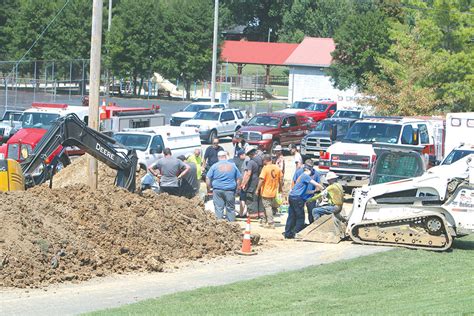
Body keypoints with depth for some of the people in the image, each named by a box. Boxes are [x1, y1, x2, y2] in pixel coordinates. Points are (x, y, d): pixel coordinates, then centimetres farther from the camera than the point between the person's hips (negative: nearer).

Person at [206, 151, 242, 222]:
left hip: (218, 190, -1)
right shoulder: (232, 166, 7)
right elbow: (238, 179, 11)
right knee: (230, 208, 8)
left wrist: (209, 188, 10)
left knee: (218, 208, 1)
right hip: (230, 190, 1)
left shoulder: (214, 166, 2)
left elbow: (208, 178, 1)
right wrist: (236, 188, 19)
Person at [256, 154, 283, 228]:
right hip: (274, 192, 6)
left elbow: (261, 180, -18)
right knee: (270, 207, 19)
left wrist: (257, 190, -10)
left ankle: (271, 223, -3)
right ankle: (266, 221, 29)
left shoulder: (265, 168, -15)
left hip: (266, 192, -6)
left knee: (267, 207, 1)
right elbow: (281, 179, 7)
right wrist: (280, 188, 21)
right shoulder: (277, 168, 1)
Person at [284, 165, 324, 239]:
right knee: (300, 217, -1)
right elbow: (316, 184, -10)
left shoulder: (301, 176, 21)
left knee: (291, 216, 10)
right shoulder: (306, 176, -6)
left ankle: (288, 233, 10)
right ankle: (296, 233, -1)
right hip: (297, 198, -9)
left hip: (291, 196, 9)